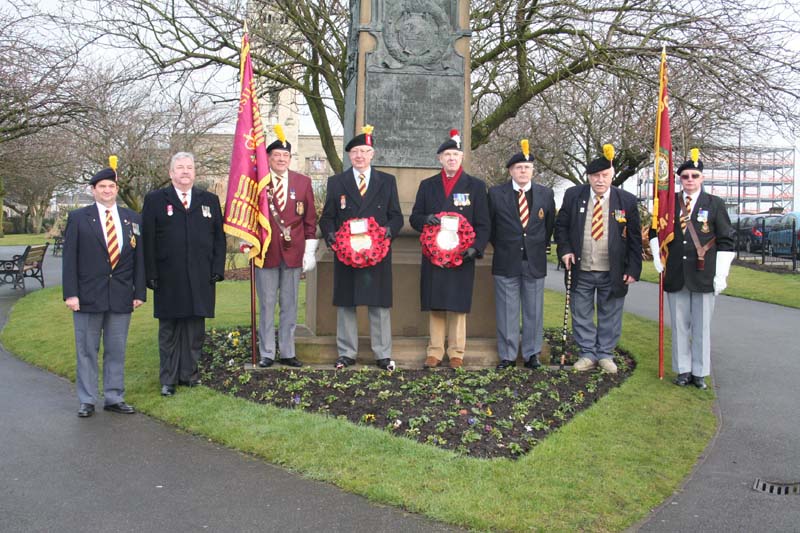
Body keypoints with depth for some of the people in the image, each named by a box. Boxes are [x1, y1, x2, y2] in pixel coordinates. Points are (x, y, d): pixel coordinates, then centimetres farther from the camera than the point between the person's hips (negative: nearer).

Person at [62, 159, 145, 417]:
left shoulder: (132, 219, 8)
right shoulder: (78, 218, 1)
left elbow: (139, 258, 8)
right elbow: (69, 258, -2)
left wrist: (140, 292, 2)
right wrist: (70, 293, -9)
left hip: (121, 297, 2)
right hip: (88, 296, -2)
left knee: (116, 351, 9)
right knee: (87, 350, 6)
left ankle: (114, 398, 19)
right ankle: (87, 400, 16)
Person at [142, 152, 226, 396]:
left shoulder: (210, 200, 12)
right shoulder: (155, 200, 5)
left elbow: (219, 237, 10)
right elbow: (147, 240, 0)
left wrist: (217, 270, 0)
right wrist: (151, 274, -7)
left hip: (201, 279, 2)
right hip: (168, 280, -2)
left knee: (195, 329, 6)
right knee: (169, 330, 6)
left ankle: (189, 373, 19)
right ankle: (168, 379, 14)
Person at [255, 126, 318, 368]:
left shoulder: (303, 182, 6)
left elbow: (310, 219, 7)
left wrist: (310, 252, 3)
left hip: (294, 253, 2)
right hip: (265, 252, -2)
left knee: (290, 306, 9)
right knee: (267, 306, 5)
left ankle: (287, 353, 18)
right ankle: (267, 354, 14)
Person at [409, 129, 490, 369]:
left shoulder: (476, 186, 7)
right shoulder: (427, 185, 12)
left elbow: (482, 224, 3)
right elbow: (414, 218, 11)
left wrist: (475, 247, -13)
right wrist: (426, 219, -12)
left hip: (461, 256, -2)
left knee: (457, 306, 1)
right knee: (435, 306, 5)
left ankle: (456, 354, 10)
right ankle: (435, 352, 13)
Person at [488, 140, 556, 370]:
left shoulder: (546, 194, 4)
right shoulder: (496, 193, 0)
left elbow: (550, 224, 16)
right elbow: (489, 224, 10)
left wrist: (542, 246, 14)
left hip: (535, 262, 1)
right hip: (506, 262, -1)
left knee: (534, 311, 7)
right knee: (507, 311, 3)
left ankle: (532, 354, 19)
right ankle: (507, 355, 13)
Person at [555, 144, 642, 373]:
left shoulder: (627, 200, -3)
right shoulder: (573, 195, 0)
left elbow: (635, 238, 0)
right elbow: (561, 226, 9)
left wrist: (633, 269, -5)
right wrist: (565, 250, -6)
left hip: (613, 273, -1)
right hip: (581, 271, 1)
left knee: (610, 315, 10)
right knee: (581, 315, 10)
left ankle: (605, 354, 25)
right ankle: (588, 354, 24)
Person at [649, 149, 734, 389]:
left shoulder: (715, 204, 2)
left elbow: (726, 241, 1)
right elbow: (655, 231, 21)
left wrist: (721, 275, -6)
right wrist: (657, 256, 7)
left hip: (703, 276, -2)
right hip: (675, 276, 2)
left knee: (701, 326, 5)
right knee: (679, 325, 9)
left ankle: (700, 373, 15)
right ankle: (683, 370, 19)